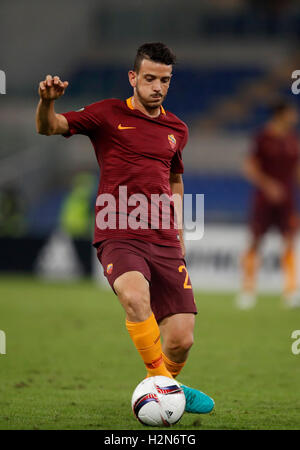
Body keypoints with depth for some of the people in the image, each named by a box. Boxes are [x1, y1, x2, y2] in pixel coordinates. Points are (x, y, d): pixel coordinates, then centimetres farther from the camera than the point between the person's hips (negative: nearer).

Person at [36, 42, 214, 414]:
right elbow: (48, 127, -6)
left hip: (164, 242, 4)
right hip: (119, 238, -4)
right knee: (135, 296, -37)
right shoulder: (109, 114, 3)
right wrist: (47, 102, -28)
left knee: (181, 339, -5)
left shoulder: (176, 129, 16)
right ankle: (161, 378, -20)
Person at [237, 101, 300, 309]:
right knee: (255, 242, 1)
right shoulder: (263, 138, -6)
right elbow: (250, 167, -8)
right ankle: (248, 290, 11)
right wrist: (268, 185, -20)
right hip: (264, 199, -4)